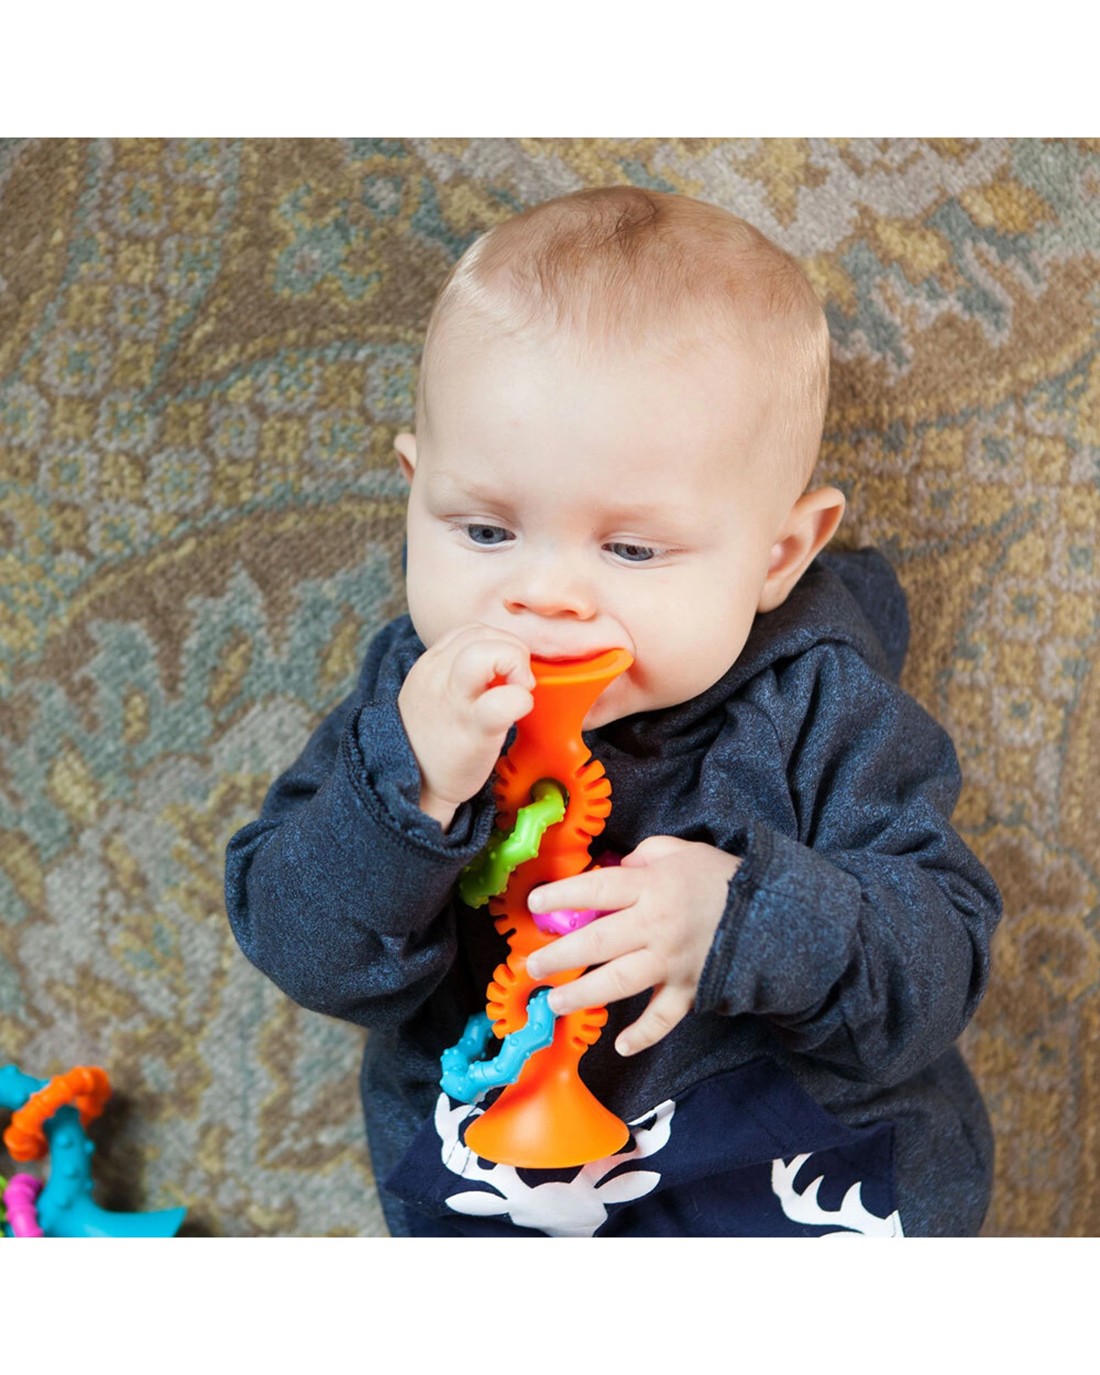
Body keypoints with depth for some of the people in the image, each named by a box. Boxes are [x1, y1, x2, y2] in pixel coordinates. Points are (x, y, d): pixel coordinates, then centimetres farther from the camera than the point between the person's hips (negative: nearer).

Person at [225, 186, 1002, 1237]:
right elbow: (305, 955, -17)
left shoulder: (818, 713, -17)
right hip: (482, 1199, 3)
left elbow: (946, 964, -17)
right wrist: (408, 786, -34)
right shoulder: (415, 697, -13)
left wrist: (746, 918, -35)